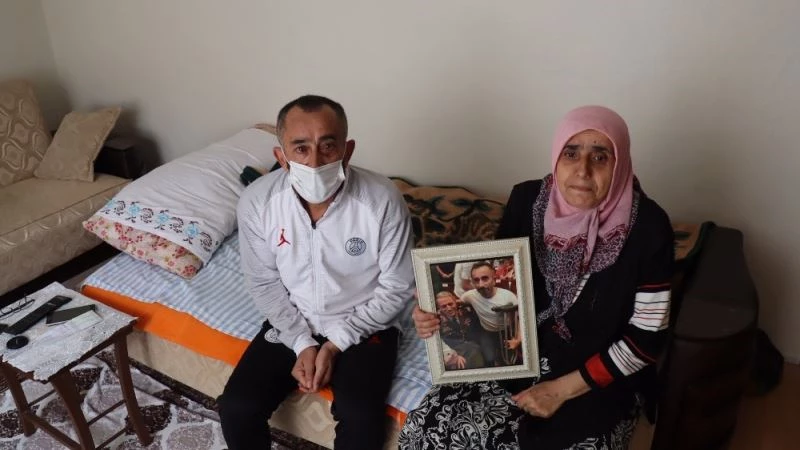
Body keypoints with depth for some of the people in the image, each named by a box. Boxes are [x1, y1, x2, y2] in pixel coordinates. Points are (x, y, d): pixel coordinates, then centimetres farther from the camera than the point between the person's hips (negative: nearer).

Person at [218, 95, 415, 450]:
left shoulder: (383, 201, -24)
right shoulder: (256, 202, -17)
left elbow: (397, 288, -13)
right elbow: (263, 283, -3)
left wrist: (336, 344, -16)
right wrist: (302, 343, -13)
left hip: (362, 326, -2)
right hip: (291, 324, 3)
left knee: (360, 418, -23)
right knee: (236, 409, -10)